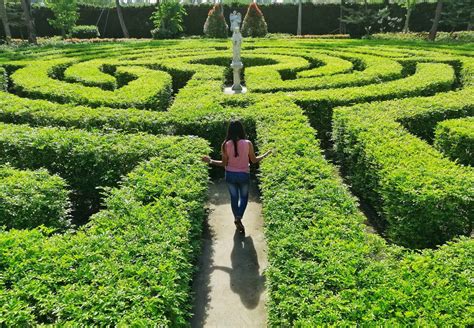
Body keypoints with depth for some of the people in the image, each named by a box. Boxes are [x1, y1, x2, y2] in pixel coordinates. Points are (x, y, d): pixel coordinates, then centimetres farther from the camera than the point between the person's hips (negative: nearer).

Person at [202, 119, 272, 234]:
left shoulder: (225, 145, -13)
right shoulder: (248, 143, -14)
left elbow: (224, 163, -8)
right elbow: (254, 160, -4)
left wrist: (210, 161, 6)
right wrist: (266, 154, 12)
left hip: (230, 175, 1)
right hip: (244, 175, -1)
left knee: (234, 197, 19)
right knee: (244, 197, 19)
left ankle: (237, 219, 30)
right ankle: (238, 218, 1)